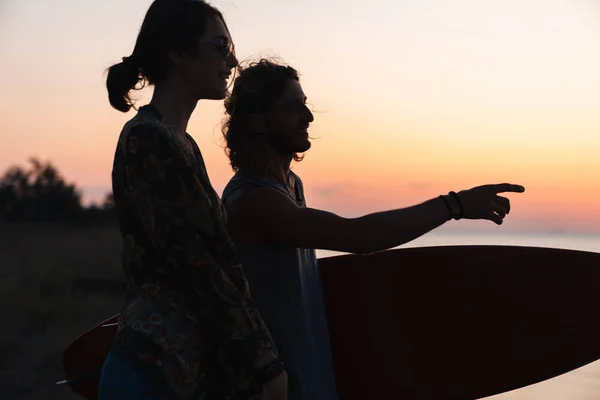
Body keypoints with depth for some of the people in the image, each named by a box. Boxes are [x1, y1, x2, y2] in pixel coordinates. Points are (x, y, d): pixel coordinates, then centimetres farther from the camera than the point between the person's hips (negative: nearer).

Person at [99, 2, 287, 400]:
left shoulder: (179, 142, 14)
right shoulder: (148, 140, -14)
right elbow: (194, 267, -18)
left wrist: (263, 355, 11)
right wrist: (265, 363, -15)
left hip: (194, 364, 9)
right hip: (160, 367, -9)